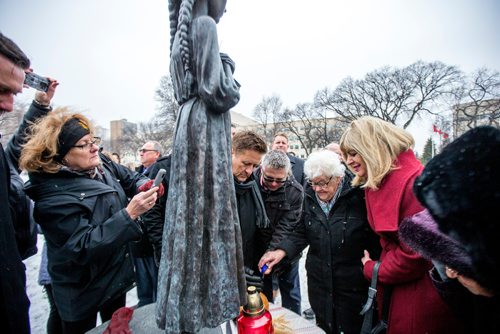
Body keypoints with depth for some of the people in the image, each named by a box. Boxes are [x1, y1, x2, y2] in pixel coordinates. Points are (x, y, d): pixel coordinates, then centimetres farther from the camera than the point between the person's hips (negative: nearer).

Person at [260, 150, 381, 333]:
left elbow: (375, 236, -9)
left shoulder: (359, 196, -18)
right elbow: (302, 232, 3)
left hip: (352, 284, -4)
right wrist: (282, 250, -11)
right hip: (318, 282, 4)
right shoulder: (310, 196, -3)